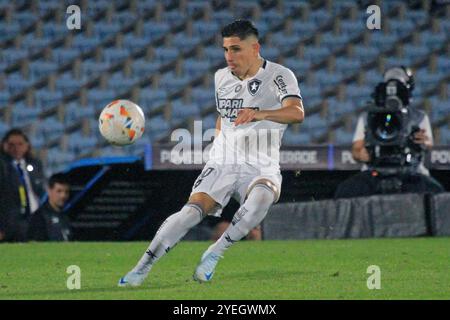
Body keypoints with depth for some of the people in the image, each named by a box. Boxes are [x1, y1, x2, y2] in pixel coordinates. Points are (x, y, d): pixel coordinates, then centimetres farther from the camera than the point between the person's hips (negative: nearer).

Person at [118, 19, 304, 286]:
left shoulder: (279, 76, -7)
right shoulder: (221, 77, 11)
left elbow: (297, 112, -26)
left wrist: (261, 114, -43)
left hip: (262, 168, -3)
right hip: (223, 164, 3)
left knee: (261, 198, -37)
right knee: (196, 207, -22)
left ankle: (213, 254, -24)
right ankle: (142, 268, -23)